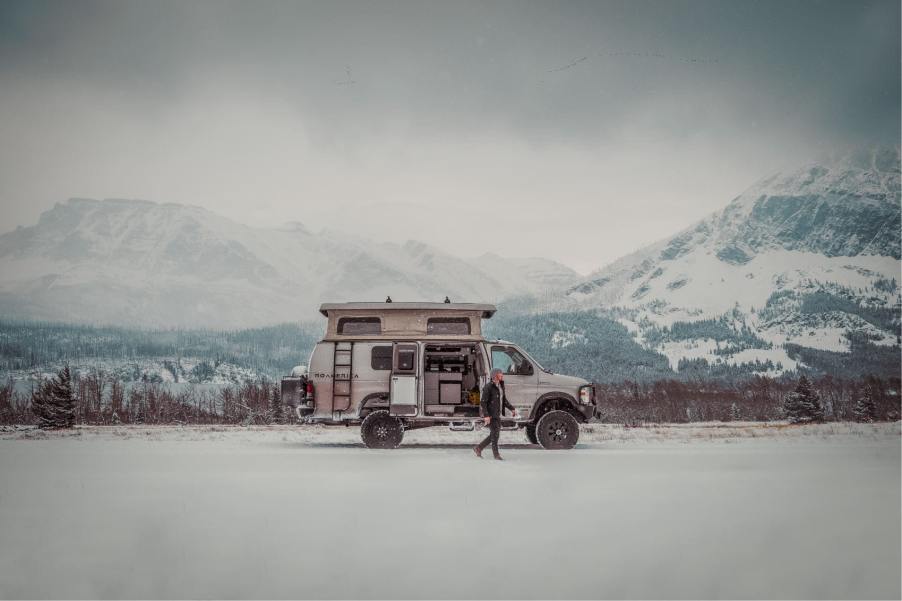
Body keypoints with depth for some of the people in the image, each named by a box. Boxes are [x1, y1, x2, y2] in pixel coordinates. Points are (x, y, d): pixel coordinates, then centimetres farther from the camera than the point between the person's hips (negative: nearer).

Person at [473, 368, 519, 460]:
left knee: (495, 434, 12)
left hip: (497, 414, 9)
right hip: (490, 415, -9)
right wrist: (486, 415, -24)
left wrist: (512, 409, 11)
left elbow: (504, 400, 20)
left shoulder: (500, 386, 11)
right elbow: (483, 402, -18)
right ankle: (496, 454, 8)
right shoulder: (488, 387, -15)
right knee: (495, 434, -4)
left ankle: (478, 448, 22)